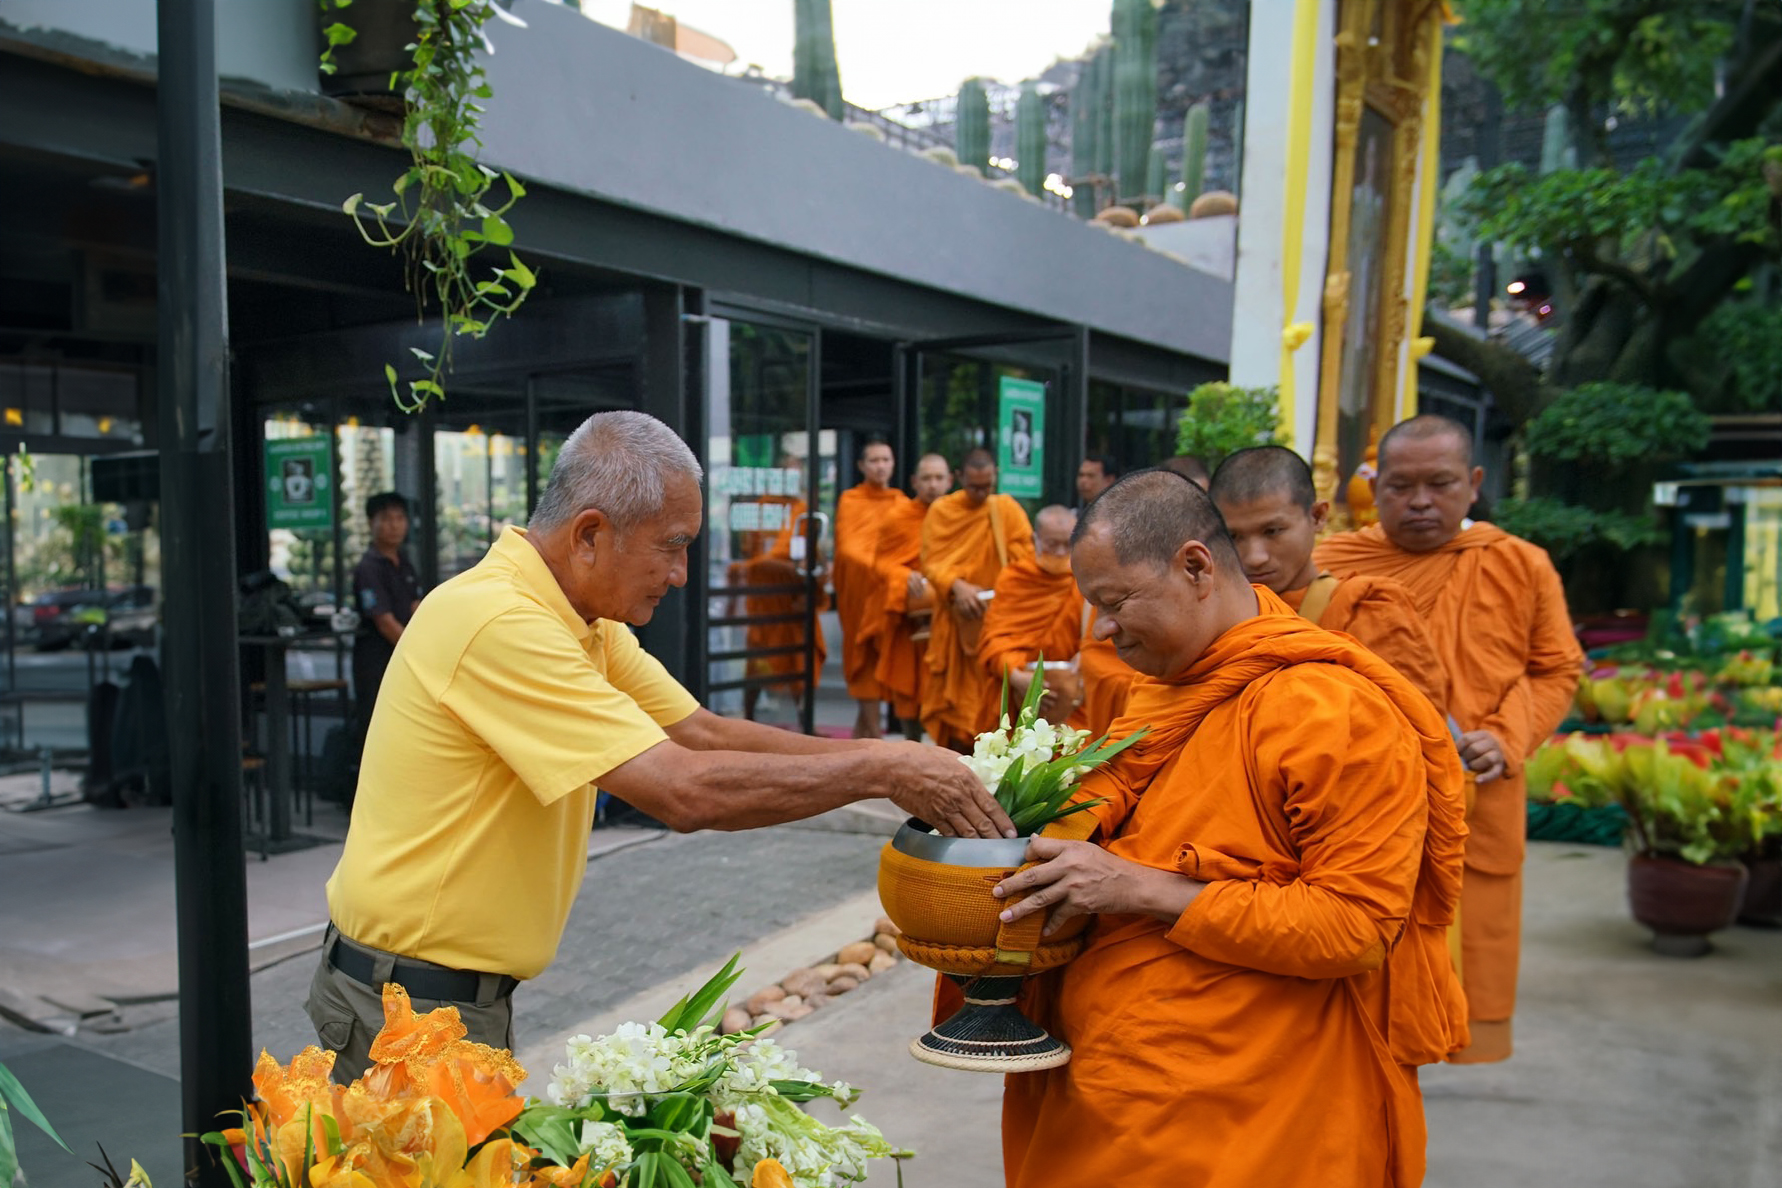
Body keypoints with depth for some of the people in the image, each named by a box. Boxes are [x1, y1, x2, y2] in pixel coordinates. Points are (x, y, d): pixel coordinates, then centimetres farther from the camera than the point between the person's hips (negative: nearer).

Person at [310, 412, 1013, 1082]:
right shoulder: (500, 623, -28)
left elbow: (703, 733, 3)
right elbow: (684, 790, -32)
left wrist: (887, 765, -6)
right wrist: (880, 770, -24)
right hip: (410, 999, -9)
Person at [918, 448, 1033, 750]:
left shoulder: (1007, 508, 1)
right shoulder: (941, 510, 1)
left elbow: (1026, 560, -4)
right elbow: (930, 561, -5)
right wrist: (957, 586, -23)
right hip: (955, 620, 0)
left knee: (993, 697, 0)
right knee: (957, 696, 2)